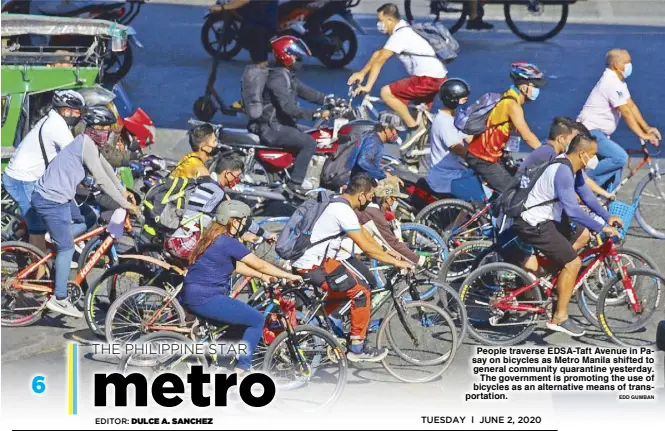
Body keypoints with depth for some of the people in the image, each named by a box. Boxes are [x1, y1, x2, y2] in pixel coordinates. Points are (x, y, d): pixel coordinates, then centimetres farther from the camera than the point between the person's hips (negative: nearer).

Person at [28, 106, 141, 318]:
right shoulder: (86, 144, -18)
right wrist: (125, 204, -16)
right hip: (52, 201, -9)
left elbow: (106, 167, 23)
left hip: (60, 197, 9)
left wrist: (122, 191, 19)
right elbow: (102, 180, -20)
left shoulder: (88, 142, 12)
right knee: (67, 247, -3)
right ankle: (59, 299, 1)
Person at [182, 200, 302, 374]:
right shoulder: (228, 242, -15)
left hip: (192, 296, 10)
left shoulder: (214, 238, 15)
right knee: (257, 320, -2)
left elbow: (236, 265, 23)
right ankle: (240, 370, -2)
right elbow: (259, 264, -12)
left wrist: (262, 276, 16)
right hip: (205, 299, -10)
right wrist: (289, 276, -4)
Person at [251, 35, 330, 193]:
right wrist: (317, 113, -31)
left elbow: (305, 91, 13)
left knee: (314, 134, 20)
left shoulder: (288, 75, 12)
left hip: (279, 123, 11)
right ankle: (296, 182, -13)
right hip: (272, 128, -11)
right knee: (309, 143, -18)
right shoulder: (278, 78, -22)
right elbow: (289, 108, -30)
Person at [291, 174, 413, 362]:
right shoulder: (344, 211, -19)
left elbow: (364, 233, 20)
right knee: (361, 292, -6)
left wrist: (388, 254, 16)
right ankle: (357, 348, 1)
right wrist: (395, 262, -11)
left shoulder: (339, 204, 12)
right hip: (313, 266, -10)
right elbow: (366, 247, -18)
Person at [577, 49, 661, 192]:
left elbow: (631, 106, 11)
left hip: (600, 133, 11)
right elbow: (626, 112, -20)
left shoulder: (619, 83, 12)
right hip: (591, 131, -11)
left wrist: (646, 128, 2)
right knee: (620, 157, -25)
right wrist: (642, 135, -17)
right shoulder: (611, 83, -21)